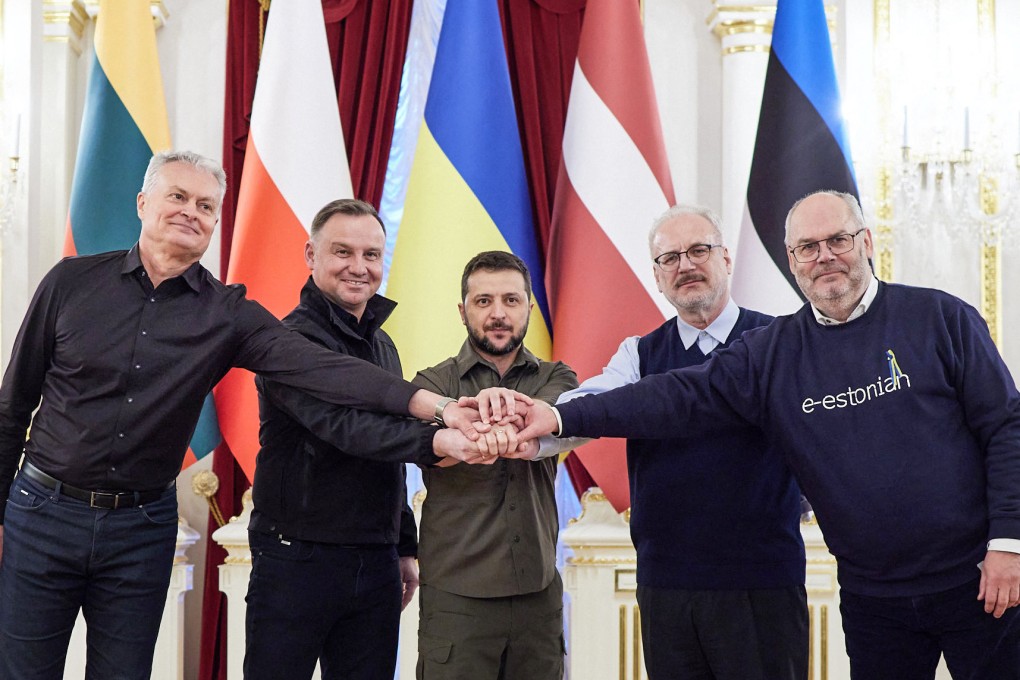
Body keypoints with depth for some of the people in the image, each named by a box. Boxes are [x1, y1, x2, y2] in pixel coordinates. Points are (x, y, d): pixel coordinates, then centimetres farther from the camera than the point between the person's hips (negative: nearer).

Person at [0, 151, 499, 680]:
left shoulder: (226, 313, -3)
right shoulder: (73, 281, -3)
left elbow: (317, 367, -18)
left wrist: (436, 407, -31)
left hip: (143, 527, 1)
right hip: (43, 511, 0)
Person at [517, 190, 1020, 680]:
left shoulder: (941, 318, -3)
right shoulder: (772, 352, 2)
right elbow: (679, 398, -4)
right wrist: (564, 417, -13)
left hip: (978, 582, -2)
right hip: (873, 597, 2)